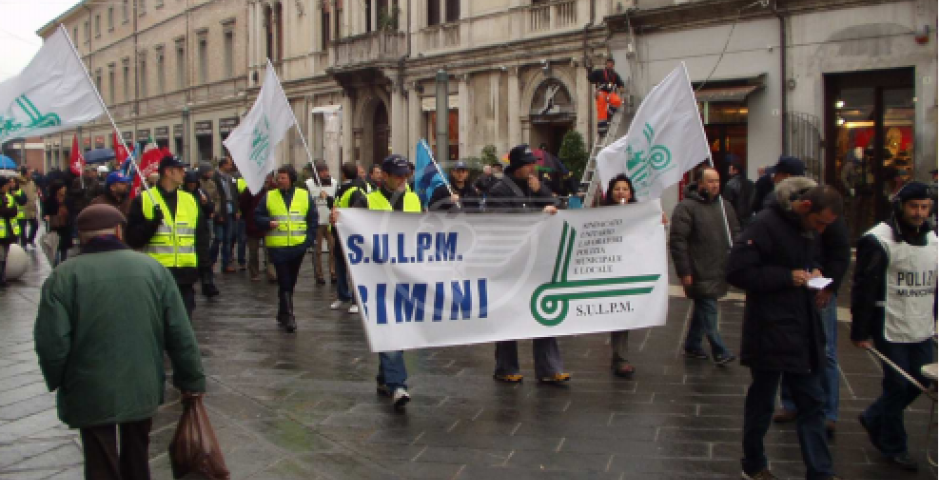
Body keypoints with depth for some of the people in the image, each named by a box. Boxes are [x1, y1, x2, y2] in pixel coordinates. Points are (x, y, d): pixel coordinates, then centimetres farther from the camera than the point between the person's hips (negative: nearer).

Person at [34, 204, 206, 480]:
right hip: (143, 388, 3)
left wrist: (57, 380, 5)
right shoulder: (152, 268, -4)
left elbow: (51, 341, -14)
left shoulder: (64, 276, -11)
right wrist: (191, 380, 6)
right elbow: (180, 334, -4)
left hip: (91, 392, -2)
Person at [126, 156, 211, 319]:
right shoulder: (143, 200, -1)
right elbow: (133, 238, -6)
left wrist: (203, 264, 7)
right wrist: (152, 223, -21)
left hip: (185, 275, 4)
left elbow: (201, 235, 16)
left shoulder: (190, 200, 11)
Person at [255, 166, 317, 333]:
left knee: (290, 282, 12)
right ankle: (288, 316, -6)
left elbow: (313, 219, 8)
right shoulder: (269, 197, 3)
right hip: (277, 247, -2)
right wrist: (268, 223, -14)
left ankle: (283, 315, 26)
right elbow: (257, 216, 6)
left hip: (298, 246, 2)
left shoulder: (304, 196, 5)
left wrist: (308, 239, -2)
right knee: (284, 282, -7)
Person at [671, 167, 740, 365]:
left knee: (703, 309, 15)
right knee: (708, 311, -6)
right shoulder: (686, 207, -11)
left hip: (720, 272, 7)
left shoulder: (724, 205, 12)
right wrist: (684, 272, -17)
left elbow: (735, 234, 20)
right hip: (700, 273, -7)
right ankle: (719, 351, 2)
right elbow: (677, 241, -15)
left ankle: (692, 346, 26)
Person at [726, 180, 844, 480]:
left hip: (803, 330, 8)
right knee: (762, 401, 8)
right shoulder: (765, 225, -18)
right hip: (770, 332, -7)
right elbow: (737, 272, -21)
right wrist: (787, 277, -20)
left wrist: (812, 271, 3)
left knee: (812, 401, 11)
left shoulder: (809, 227, 8)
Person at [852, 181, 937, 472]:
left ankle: (873, 418, 34)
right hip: (890, 330, -7)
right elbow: (863, 289, -13)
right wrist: (860, 333, -13)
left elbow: (935, 287, 19)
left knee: (921, 382, 12)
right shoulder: (879, 240, -13)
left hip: (923, 331, 7)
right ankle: (893, 446, 20)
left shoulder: (932, 240, 9)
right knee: (897, 385, 1)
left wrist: (935, 321, 17)